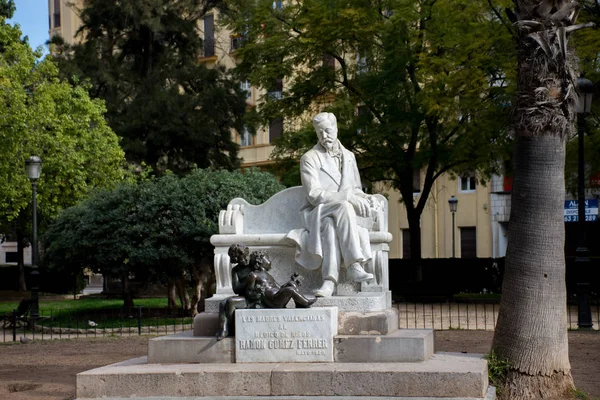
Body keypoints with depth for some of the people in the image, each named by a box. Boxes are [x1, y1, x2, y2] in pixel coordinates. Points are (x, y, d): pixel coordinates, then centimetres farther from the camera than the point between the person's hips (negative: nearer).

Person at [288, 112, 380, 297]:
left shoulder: (349, 156, 17)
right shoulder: (309, 158, 0)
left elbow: (355, 189, 22)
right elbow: (315, 195, -12)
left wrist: (365, 198, -3)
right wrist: (347, 197, -21)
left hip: (342, 213, 3)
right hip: (319, 213, -3)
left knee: (330, 225, -35)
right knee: (344, 207, -37)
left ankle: (330, 280, -45)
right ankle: (353, 265, -44)